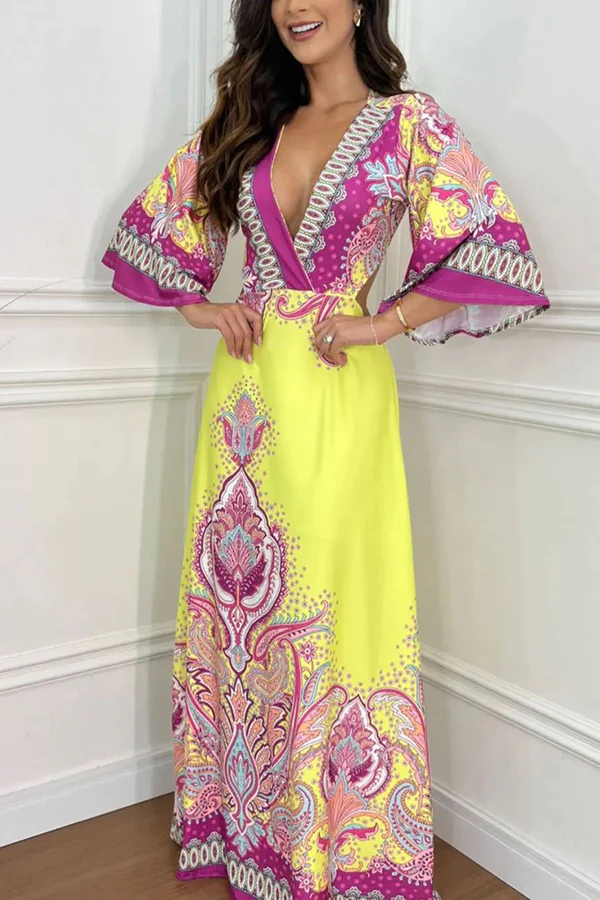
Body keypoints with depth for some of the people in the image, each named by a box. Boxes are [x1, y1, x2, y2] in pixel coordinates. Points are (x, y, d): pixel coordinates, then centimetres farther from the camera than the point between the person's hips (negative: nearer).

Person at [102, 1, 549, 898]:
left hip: (336, 393, -4)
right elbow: (151, 221, 20)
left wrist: (383, 323, -11)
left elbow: (494, 246, -8)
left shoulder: (408, 121, 1)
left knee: (330, 603, 0)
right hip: (246, 389, 5)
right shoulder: (244, 126, 13)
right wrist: (198, 308, 6)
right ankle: (246, 820, 31)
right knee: (239, 597, 10)